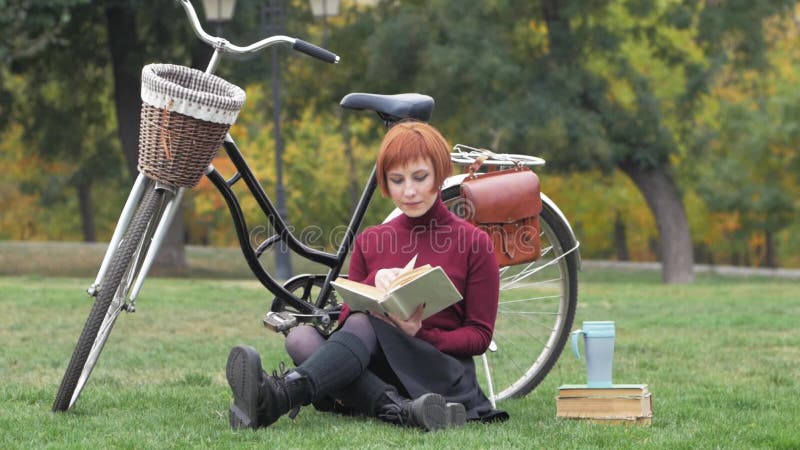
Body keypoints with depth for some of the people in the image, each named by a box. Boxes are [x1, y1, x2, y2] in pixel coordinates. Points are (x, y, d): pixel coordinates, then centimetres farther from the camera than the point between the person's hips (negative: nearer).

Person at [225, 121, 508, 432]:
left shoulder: (473, 243, 5)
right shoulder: (369, 243, 15)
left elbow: (480, 336, 3)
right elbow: (345, 317, 13)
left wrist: (420, 333, -15)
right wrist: (374, 282, -8)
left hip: (443, 375, -4)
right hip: (377, 375, 4)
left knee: (363, 325, -33)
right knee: (301, 337, -26)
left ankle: (278, 397, -61)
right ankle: (402, 410, -47)